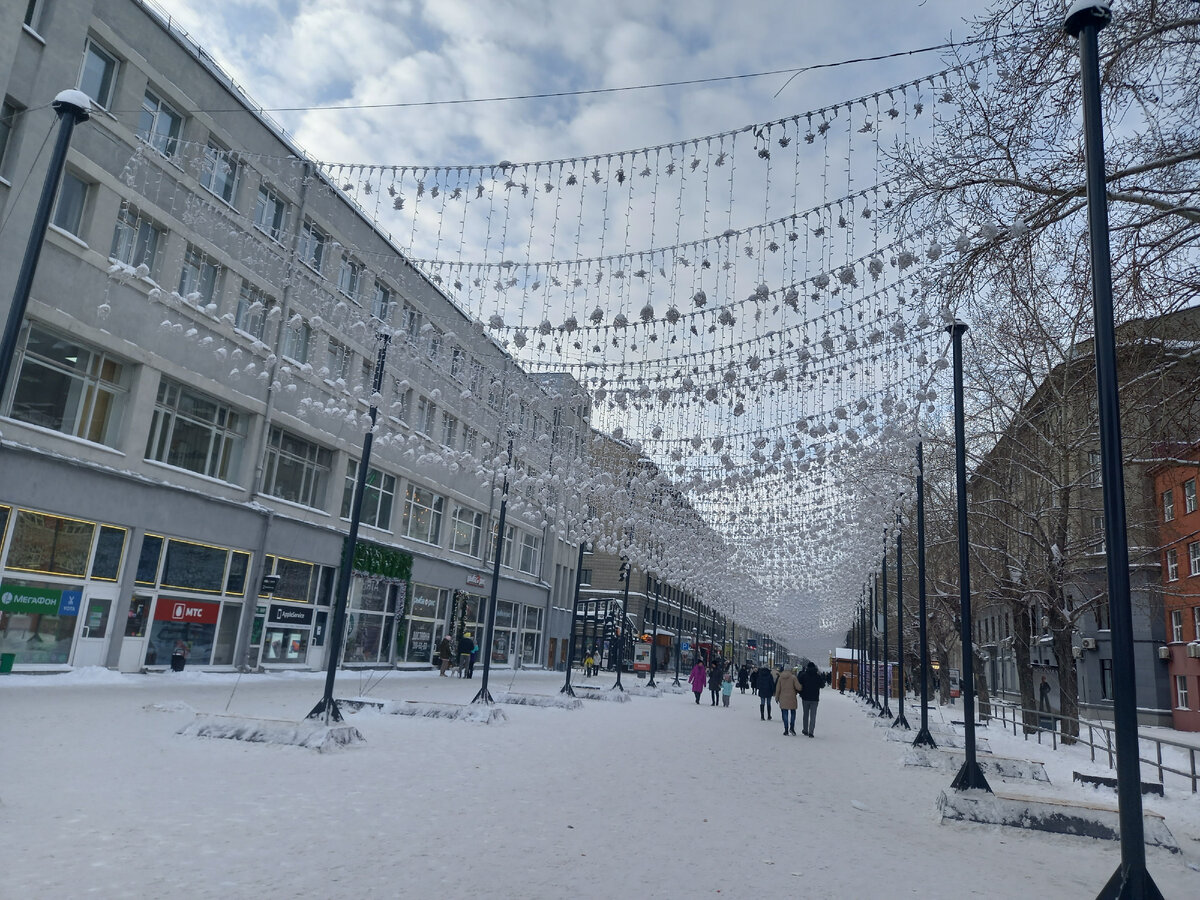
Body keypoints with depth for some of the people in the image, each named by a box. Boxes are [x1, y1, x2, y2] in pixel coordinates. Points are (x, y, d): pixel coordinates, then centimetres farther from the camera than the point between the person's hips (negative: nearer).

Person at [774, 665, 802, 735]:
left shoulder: (780, 678, 2)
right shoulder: (793, 677, -6)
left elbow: (777, 689, 4)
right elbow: (798, 687, -10)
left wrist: (777, 698, 13)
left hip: (783, 699, 2)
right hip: (792, 698, -2)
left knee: (785, 714, 7)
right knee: (792, 713, 12)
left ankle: (786, 730, 5)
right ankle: (792, 728, -1)